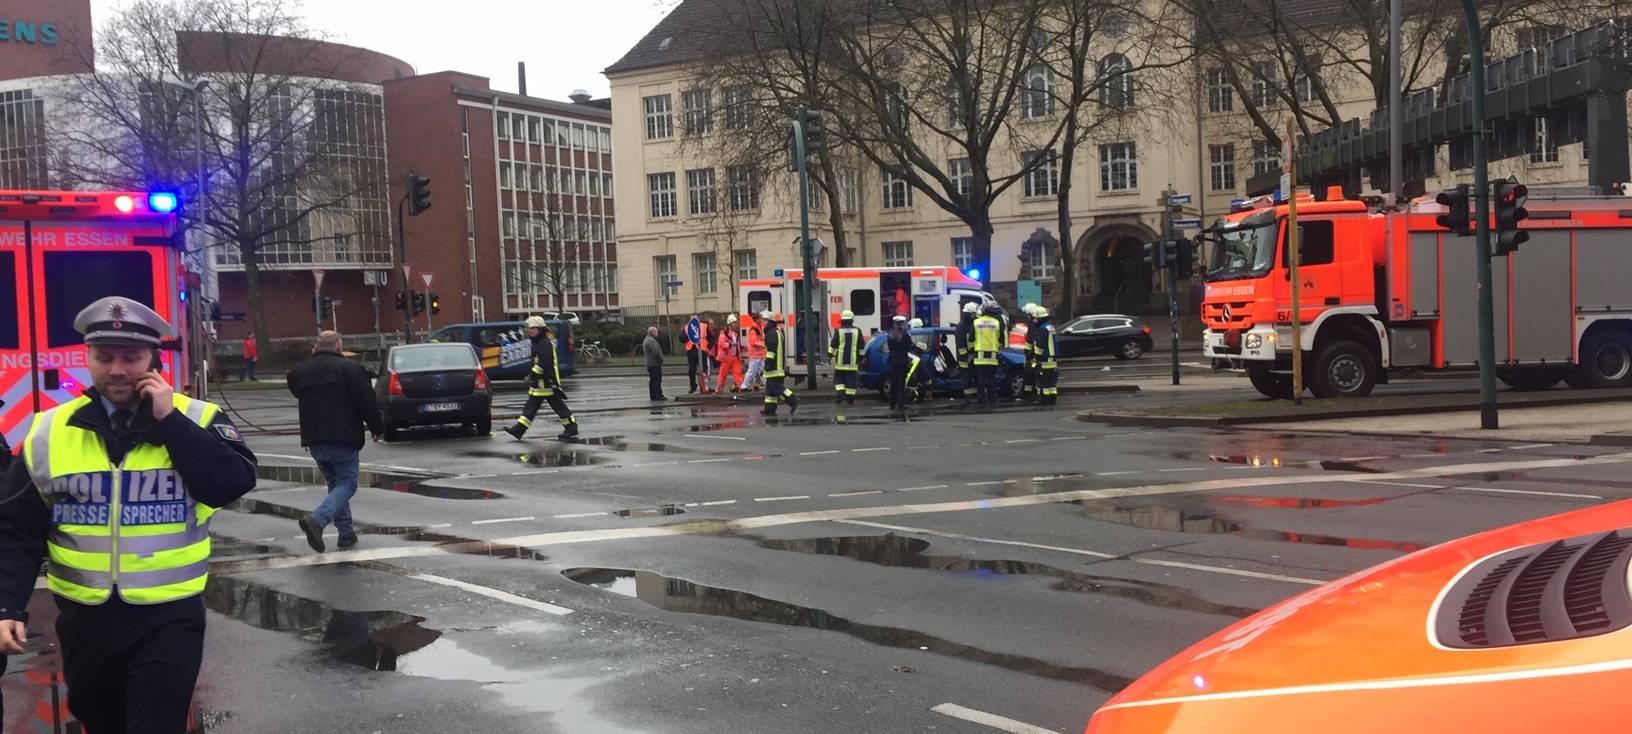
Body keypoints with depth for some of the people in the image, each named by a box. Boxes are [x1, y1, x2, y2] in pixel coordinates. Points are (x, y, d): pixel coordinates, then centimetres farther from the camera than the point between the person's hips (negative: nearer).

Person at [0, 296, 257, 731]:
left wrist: (170, 421, -19)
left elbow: (233, 484, -20)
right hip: (84, 620, 3)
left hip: (169, 618, -3)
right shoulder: (49, 432, 1)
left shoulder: (196, 419, -4)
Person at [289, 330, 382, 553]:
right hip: (343, 438, -6)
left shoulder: (300, 371, 7)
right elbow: (367, 403, -9)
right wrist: (377, 428, 5)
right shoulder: (350, 368, -8)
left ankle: (346, 532, 17)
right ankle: (317, 519, -22)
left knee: (335, 483, 18)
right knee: (347, 484, -1)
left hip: (314, 440, 6)